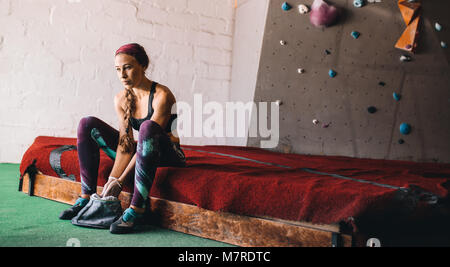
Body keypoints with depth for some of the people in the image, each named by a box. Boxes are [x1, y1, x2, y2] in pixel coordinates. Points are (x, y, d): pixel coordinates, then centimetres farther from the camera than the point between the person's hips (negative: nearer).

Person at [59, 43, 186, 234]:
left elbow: (150, 134, -25)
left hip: (168, 157, -6)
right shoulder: (121, 99, -1)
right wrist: (111, 179, -19)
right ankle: (86, 197, -9)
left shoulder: (161, 95, -19)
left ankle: (136, 209, -37)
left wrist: (120, 181, -27)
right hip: (140, 154, 6)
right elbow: (125, 143, -6)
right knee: (87, 124, -5)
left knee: (148, 127, -39)